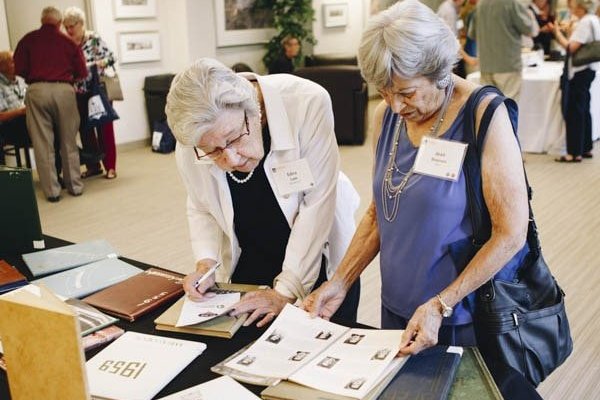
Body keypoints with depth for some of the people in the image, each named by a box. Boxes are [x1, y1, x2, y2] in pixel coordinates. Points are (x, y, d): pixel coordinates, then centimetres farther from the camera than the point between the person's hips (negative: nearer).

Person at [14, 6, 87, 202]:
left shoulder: (28, 40, 6)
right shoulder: (69, 43, 7)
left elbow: (19, 69, 1)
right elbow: (82, 73, 6)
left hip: (37, 91, -1)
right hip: (64, 90, 1)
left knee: (43, 144, 5)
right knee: (69, 142, 13)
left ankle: (52, 191, 6)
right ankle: (75, 185, 19)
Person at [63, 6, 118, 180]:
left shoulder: (95, 39, -7)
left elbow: (110, 58, -9)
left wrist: (99, 63, -26)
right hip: (80, 95, 5)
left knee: (105, 129, 0)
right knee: (84, 130, 9)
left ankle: (110, 167, 6)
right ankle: (93, 166, 20)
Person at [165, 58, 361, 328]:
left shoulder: (308, 104, -30)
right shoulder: (190, 149, -18)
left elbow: (317, 204, -25)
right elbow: (201, 209, 2)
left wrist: (285, 291, -23)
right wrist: (205, 263, -14)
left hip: (321, 263, -2)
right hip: (248, 268, 2)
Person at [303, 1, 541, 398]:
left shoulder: (482, 114, -18)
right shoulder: (387, 116, -1)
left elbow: (511, 232, -17)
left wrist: (440, 305, -20)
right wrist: (340, 282, -3)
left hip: (468, 318, -5)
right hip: (398, 310, 5)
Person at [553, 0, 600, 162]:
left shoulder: (585, 22, -16)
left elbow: (571, 47, -20)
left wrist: (558, 33, -9)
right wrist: (563, 34, 10)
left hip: (580, 71, -10)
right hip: (587, 69, 10)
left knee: (574, 112, -7)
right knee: (583, 111, 15)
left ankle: (575, 152, -5)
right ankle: (586, 148, 21)